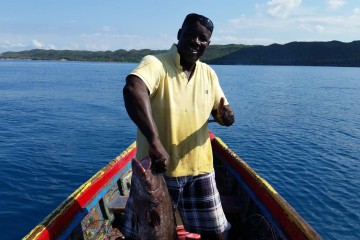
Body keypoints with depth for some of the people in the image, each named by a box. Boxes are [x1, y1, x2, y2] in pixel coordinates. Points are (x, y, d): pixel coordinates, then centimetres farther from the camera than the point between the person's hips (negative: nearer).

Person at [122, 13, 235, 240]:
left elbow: (221, 110, 14)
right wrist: (154, 140, -45)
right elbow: (132, 89, -34)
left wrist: (226, 115, -11)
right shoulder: (156, 63, -14)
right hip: (156, 168, -4)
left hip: (199, 169, 5)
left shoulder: (209, 73, 7)